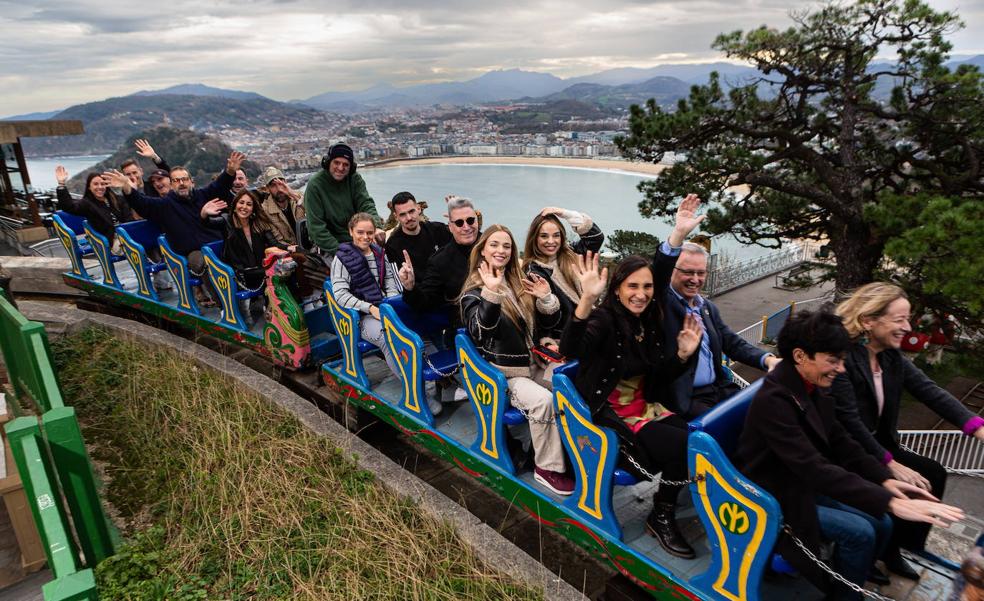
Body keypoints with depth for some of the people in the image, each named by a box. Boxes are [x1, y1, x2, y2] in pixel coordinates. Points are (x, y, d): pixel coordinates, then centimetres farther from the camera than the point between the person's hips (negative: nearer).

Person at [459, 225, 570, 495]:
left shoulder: (521, 283, 10)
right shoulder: (474, 290, -5)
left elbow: (548, 323, 12)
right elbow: (479, 332, -24)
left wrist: (546, 299, -7)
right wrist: (492, 293, -35)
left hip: (532, 365, 6)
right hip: (501, 374, -5)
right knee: (543, 400, -28)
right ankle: (547, 468, -13)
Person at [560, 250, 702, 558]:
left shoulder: (649, 323, 5)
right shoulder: (604, 319, -18)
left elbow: (659, 378, 12)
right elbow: (570, 351, -40)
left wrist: (683, 355, -6)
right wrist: (587, 300, -52)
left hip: (646, 408, 7)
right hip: (611, 415, -7)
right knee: (685, 447, -20)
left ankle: (666, 500, 10)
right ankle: (661, 517, 4)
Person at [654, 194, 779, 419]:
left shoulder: (708, 308, 16)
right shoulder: (663, 303, -6)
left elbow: (733, 343, 15)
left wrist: (768, 360, -3)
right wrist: (678, 233, -36)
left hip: (720, 390, 7)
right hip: (684, 399, -7)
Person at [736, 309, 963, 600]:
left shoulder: (813, 388, -2)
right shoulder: (773, 399, -31)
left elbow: (841, 443, 4)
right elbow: (815, 467, -36)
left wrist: (884, 479, -11)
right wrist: (890, 502, -38)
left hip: (804, 483, 8)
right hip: (775, 495, -8)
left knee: (881, 525, 2)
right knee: (859, 533, -15)